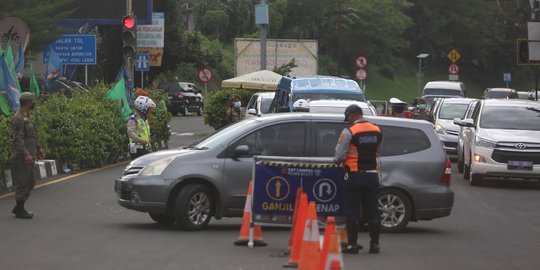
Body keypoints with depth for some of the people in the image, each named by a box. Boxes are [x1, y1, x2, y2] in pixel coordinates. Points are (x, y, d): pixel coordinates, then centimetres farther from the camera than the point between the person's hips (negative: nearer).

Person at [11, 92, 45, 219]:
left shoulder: (26, 117, 16)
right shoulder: (18, 118, -16)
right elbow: (18, 138, -22)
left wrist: (38, 148, 18)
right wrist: (26, 154, -28)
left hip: (28, 157, 10)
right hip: (21, 158, -10)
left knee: (30, 182, 15)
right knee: (22, 183, -4)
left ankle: (18, 208, 22)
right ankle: (20, 211, 3)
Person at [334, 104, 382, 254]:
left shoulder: (349, 132, -12)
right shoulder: (377, 130, 6)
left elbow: (339, 156, -11)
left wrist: (338, 161, 10)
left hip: (354, 176, -5)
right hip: (372, 174, 5)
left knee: (353, 210, 0)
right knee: (372, 210, 9)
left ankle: (352, 244, 0)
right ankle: (374, 244, 11)